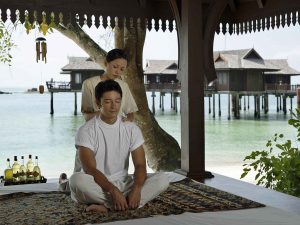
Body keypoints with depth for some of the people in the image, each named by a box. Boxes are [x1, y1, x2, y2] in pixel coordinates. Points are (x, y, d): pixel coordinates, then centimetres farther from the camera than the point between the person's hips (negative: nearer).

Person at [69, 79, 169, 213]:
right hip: (97, 186, -4)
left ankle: (107, 206, -28)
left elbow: (140, 165, -5)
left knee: (162, 179, -19)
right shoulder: (86, 131, -9)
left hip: (123, 184, 4)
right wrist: (113, 191, -32)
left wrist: (136, 189, -26)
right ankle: (127, 203, -27)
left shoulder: (131, 128, 2)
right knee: (77, 180, -36)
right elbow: (90, 169, -18)